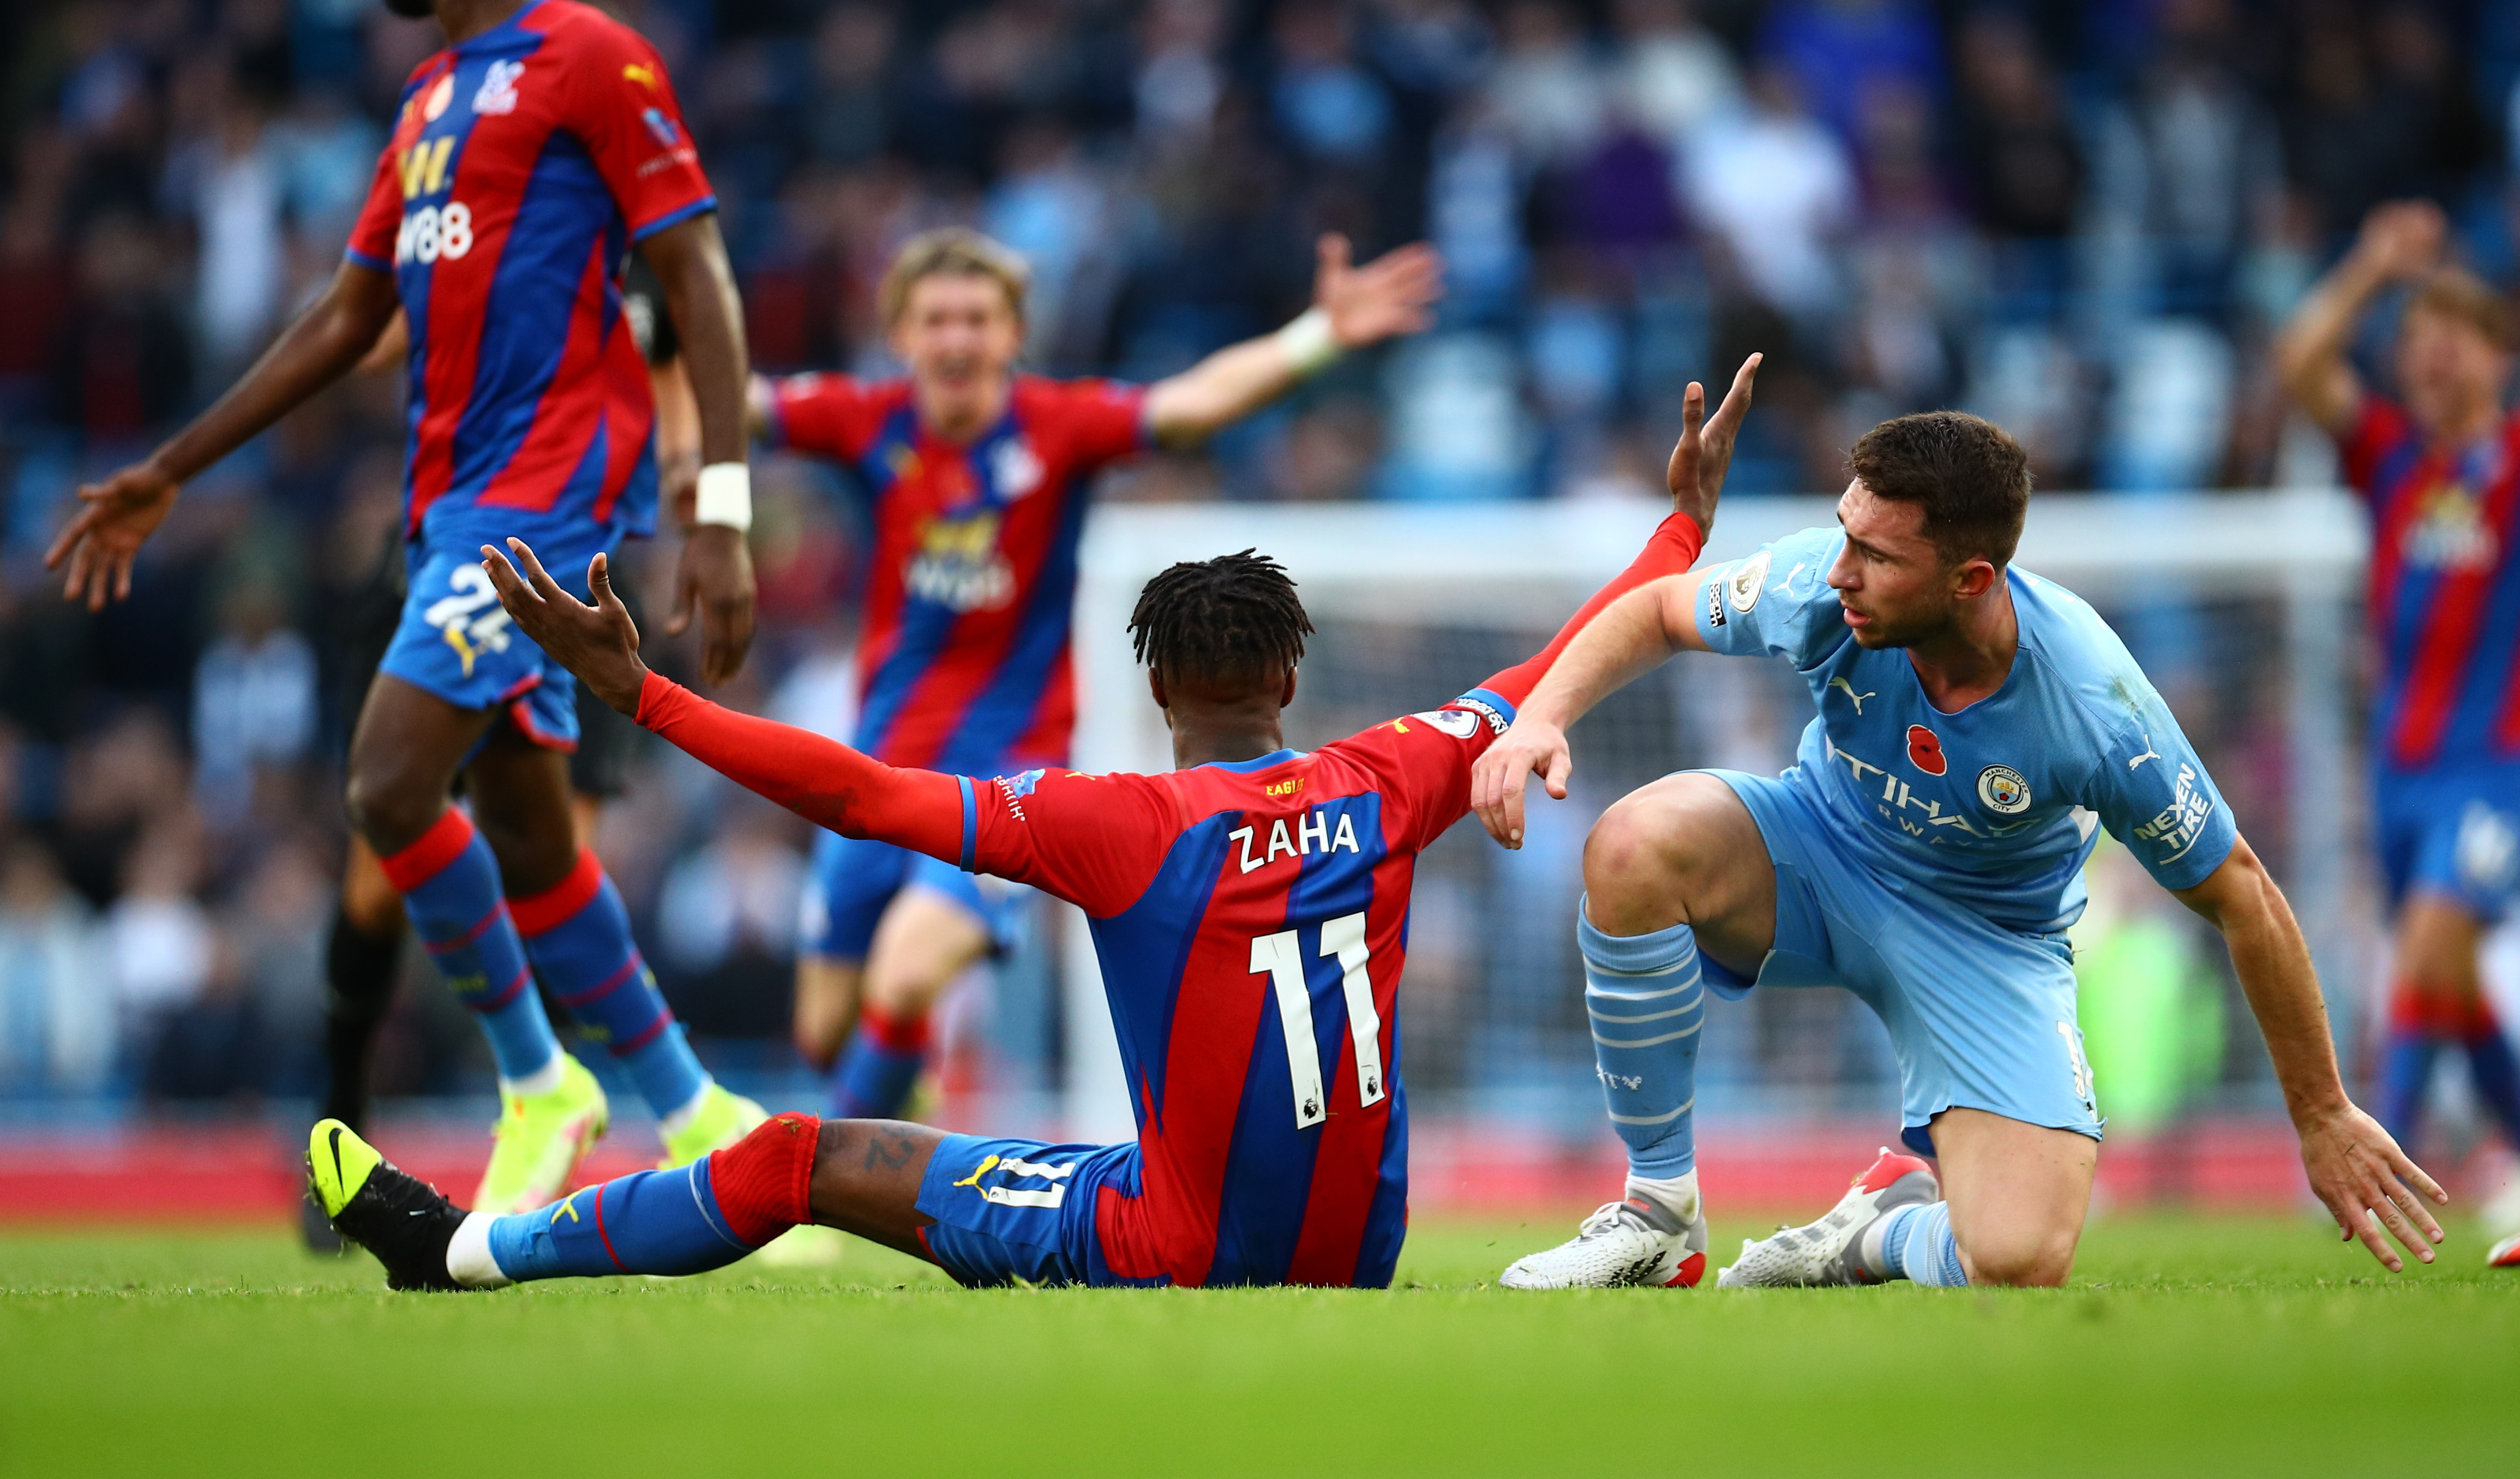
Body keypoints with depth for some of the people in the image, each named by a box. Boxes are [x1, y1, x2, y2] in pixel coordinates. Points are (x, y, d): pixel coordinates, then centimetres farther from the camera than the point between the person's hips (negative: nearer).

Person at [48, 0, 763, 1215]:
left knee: (392, 786, -17)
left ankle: (537, 1082, 1)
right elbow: (347, 320, 25)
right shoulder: (431, 98, 19)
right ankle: (696, 1123, 16)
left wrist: (720, 514, -18)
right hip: (457, 497, 9)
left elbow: (699, 282, -10)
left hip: (547, 478, -9)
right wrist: (165, 476, 26)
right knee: (522, 833, 8)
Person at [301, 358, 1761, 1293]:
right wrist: (1685, 521, 27)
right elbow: (1541, 688, 13)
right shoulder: (1380, 788, -3)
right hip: (1356, 1251, 5)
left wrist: (637, 689, -16)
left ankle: (463, 1251, 18)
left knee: (808, 1159, 9)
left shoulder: (1127, 826, -15)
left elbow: (865, 794, -19)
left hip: (1186, 1259, -4)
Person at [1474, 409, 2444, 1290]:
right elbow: (1657, 613, -4)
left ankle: (1889, 1229, 15)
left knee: (2019, 1265, -25)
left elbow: (2240, 898, -18)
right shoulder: (1825, 587, -27)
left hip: (1990, 937, -2)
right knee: (1634, 847, -32)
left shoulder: (2096, 709, -33)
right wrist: (1542, 718, -24)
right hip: (1817, 853, 3)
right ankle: (1658, 1212, -13)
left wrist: (2324, 1119, -9)